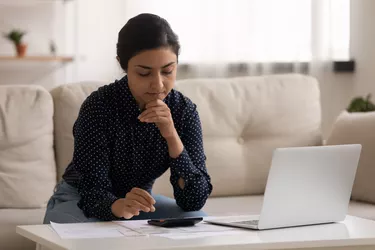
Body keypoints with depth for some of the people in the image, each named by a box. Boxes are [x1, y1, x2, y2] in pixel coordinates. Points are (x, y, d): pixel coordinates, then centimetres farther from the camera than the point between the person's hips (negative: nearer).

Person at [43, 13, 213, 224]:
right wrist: (120, 206, -53)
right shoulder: (99, 105, -26)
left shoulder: (184, 110, -17)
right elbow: (94, 193, -29)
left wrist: (172, 137, -36)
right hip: (81, 201, -3)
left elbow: (195, 200, -23)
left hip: (137, 200, 4)